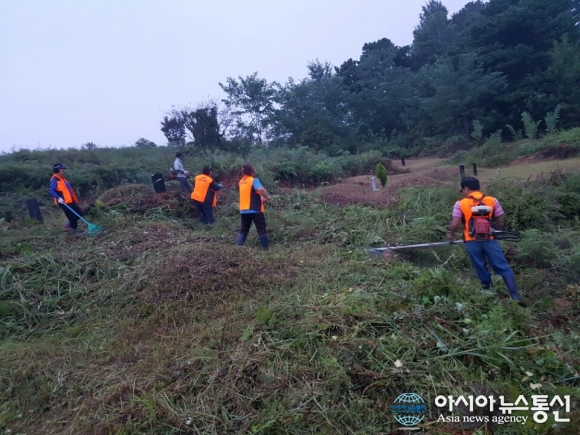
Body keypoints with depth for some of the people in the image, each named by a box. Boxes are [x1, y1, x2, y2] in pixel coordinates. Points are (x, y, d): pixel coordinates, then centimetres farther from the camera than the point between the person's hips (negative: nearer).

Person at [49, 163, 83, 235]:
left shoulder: (62, 178, 17)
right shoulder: (54, 180, -12)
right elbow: (51, 190, -22)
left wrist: (75, 200, 23)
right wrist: (58, 198, -34)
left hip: (70, 201, 9)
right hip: (64, 202, -9)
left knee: (79, 213, 10)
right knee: (72, 216, -5)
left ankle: (68, 225, 24)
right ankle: (74, 230, 11)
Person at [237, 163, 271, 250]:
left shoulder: (241, 182, 11)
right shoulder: (254, 180, -12)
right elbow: (260, 189, -31)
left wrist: (261, 198, 18)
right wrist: (267, 197, -15)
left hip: (243, 210, 6)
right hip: (255, 210, -6)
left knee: (243, 230, 14)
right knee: (262, 230, 5)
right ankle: (265, 248, 7)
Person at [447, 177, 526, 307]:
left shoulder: (460, 204, -4)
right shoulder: (492, 201, 4)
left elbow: (455, 224, -12)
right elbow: (501, 220, 4)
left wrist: (451, 234, 7)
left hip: (472, 242, -1)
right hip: (490, 240, 1)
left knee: (482, 271, 13)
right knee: (504, 268, 6)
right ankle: (516, 296, 0)